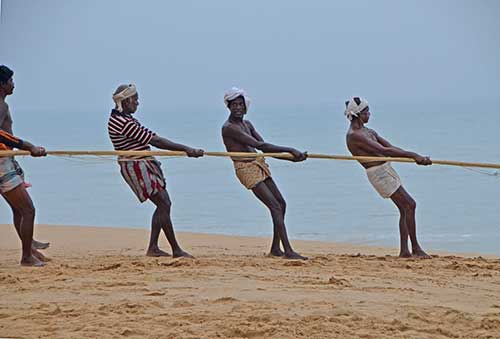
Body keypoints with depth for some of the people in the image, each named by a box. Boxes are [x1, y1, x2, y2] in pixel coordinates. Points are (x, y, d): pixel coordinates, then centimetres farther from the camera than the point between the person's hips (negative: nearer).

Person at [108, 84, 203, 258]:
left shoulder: (127, 119, 14)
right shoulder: (122, 122, -20)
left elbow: (153, 139, 12)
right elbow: (154, 141, -22)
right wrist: (186, 149, -20)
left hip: (145, 165, 11)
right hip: (135, 167, -11)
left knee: (164, 204, 11)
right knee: (163, 204, -10)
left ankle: (153, 248, 13)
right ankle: (176, 250, -5)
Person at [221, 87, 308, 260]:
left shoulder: (247, 124, 14)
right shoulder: (228, 128, -16)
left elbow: (264, 147, 9)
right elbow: (259, 145, -23)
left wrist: (292, 157, -5)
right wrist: (290, 150, -25)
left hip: (259, 166, 9)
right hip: (246, 169, -9)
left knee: (281, 203, 12)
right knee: (275, 206, -16)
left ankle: (275, 248, 19)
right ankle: (288, 251, -19)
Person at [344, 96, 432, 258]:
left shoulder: (368, 132, 17)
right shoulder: (354, 136, -16)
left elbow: (392, 148, 13)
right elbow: (383, 150, -24)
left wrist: (416, 157, 1)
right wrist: (414, 156, -26)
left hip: (386, 170, 10)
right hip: (379, 173, -10)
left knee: (405, 208, 9)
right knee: (409, 205, -11)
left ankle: (404, 250, 10)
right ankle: (416, 249, -6)